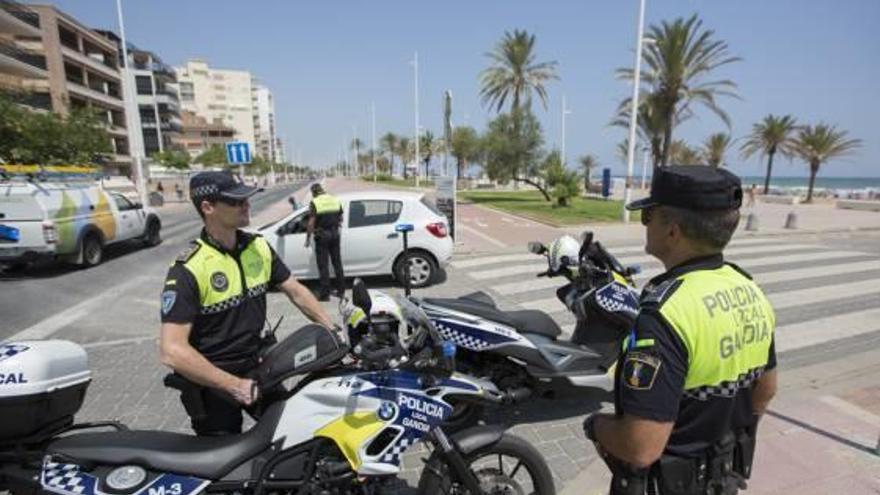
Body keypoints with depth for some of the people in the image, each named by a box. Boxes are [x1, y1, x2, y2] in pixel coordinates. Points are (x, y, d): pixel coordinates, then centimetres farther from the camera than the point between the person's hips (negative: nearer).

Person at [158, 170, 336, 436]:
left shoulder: (258, 247, -4)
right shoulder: (188, 269, -23)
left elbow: (296, 291, 4)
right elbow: (172, 350, -25)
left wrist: (332, 330, -3)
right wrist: (235, 386, -26)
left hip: (256, 366, 6)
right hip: (212, 383, -5)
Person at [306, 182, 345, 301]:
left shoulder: (314, 202, -9)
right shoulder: (335, 200, 6)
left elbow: (311, 222, -13)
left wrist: (308, 238, -7)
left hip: (322, 235, -5)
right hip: (335, 234, 5)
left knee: (323, 265, 2)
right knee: (337, 263, 14)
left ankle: (325, 293, 5)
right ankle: (341, 290, 20)